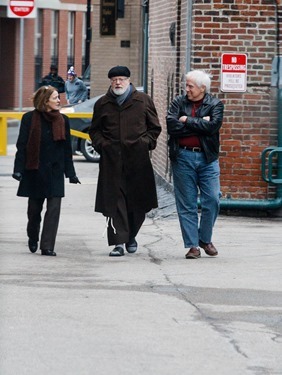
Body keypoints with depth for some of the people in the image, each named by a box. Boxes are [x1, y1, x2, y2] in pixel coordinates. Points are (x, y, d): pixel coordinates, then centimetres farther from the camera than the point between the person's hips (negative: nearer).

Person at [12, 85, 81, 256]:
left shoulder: (63, 120, 5)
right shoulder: (30, 119, -4)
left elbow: (67, 149, 9)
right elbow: (22, 146, -4)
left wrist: (70, 173, 7)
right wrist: (19, 169, -11)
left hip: (55, 172, 1)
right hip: (34, 171, -1)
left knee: (54, 208, -9)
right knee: (34, 208, 10)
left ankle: (47, 246, -8)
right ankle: (33, 239, 35)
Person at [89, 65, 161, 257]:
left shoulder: (143, 101, 8)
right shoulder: (102, 104, 12)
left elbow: (155, 127, 12)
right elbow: (94, 130, 19)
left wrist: (146, 142, -2)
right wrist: (101, 144, 2)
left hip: (138, 158, 0)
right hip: (112, 160, 0)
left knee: (138, 201, 5)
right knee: (114, 201, -7)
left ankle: (131, 236, 27)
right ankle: (119, 242, -8)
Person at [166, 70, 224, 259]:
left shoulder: (215, 104, 4)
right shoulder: (179, 102, 6)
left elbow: (213, 125, -15)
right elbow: (172, 126, -10)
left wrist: (188, 121, -9)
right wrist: (200, 124, -10)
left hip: (207, 158, -1)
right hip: (183, 157, 1)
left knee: (212, 200, -4)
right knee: (187, 204, 1)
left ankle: (205, 239, 17)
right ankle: (192, 245, 8)